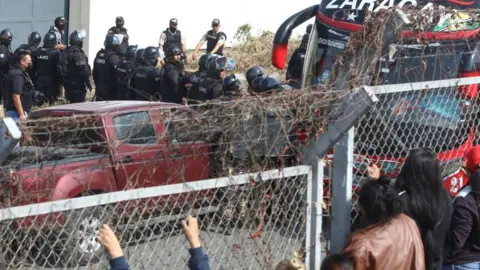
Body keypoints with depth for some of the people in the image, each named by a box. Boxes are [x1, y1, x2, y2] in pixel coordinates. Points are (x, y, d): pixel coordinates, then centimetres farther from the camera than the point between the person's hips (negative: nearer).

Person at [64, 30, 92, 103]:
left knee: (72, 102, 17)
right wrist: (88, 83, -14)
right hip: (78, 84, -9)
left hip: (68, 83, 9)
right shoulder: (78, 53, -17)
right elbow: (83, 70, -20)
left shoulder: (66, 51, 11)